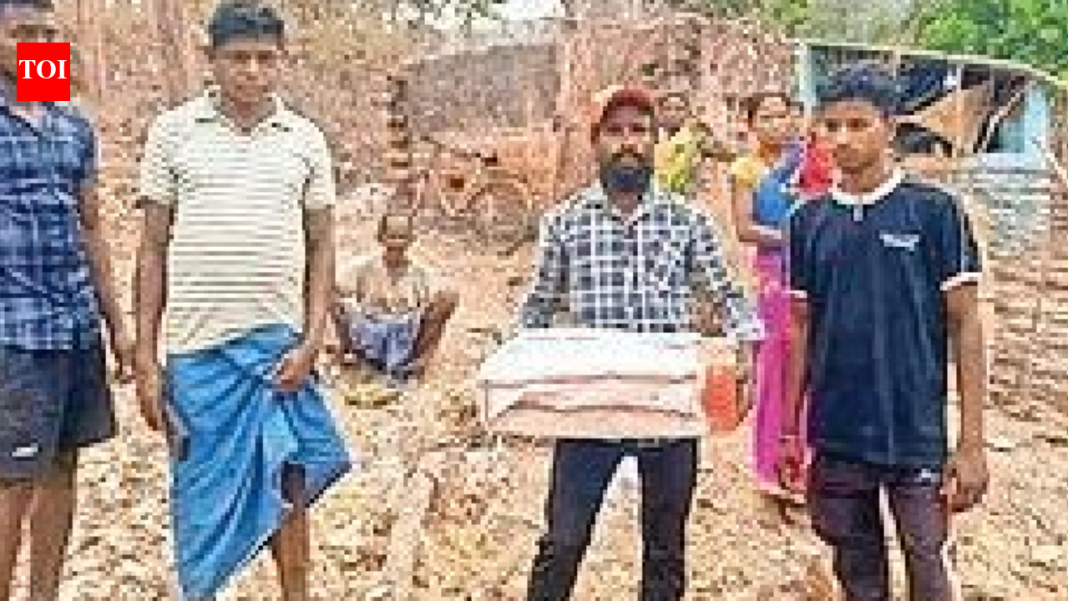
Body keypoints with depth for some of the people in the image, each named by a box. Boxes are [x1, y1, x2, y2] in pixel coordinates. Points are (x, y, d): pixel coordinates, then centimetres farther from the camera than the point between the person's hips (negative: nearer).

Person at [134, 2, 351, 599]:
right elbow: (153, 247, 3)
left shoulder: (307, 139, 3)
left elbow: (321, 246, 7)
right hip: (196, 347, 0)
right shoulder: (174, 130, 1)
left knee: (288, 484, 8)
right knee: (201, 493, 9)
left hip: (279, 343, 1)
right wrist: (146, 357, -1)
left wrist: (311, 343, -4)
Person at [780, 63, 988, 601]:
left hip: (916, 438, -3)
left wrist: (971, 441, -9)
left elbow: (965, 327, -5)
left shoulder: (934, 211, -5)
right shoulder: (809, 221, 5)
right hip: (836, 438, 3)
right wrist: (790, 429, 9)